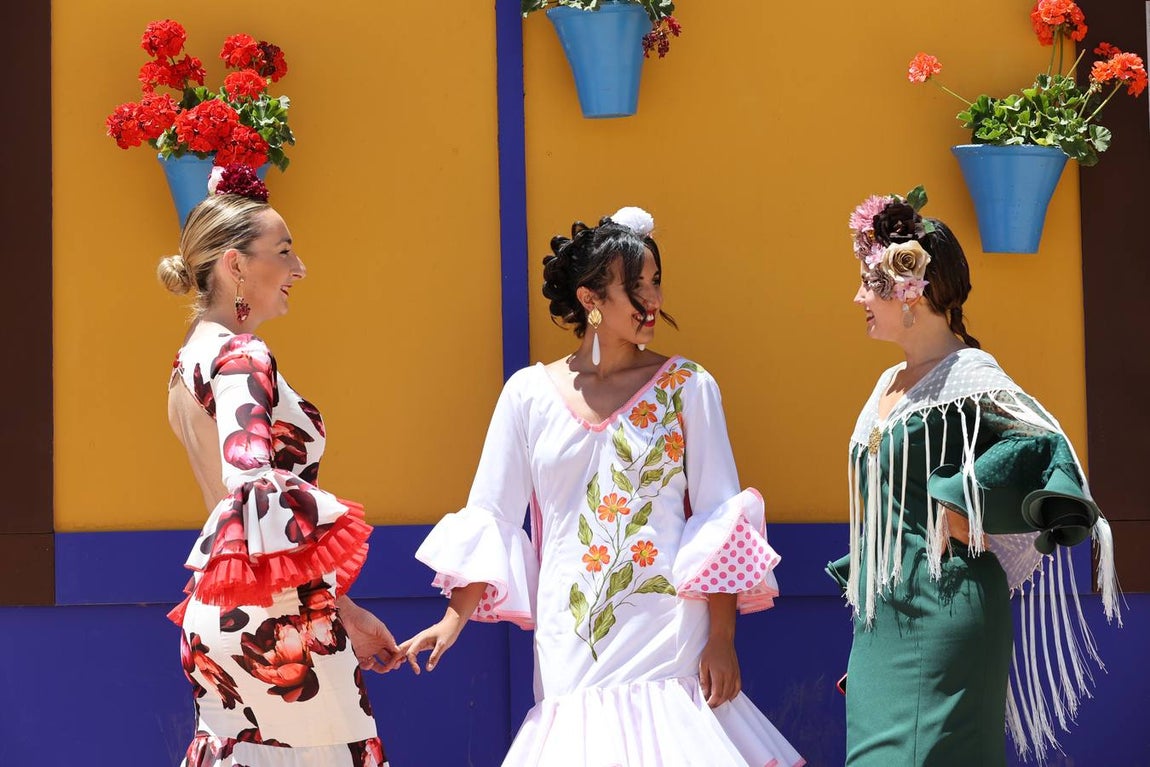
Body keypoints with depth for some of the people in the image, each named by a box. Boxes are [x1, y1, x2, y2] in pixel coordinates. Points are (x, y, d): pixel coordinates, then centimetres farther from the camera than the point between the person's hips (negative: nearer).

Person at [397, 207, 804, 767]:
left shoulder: (687, 386, 3)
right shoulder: (529, 393, 7)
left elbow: (720, 517, 2)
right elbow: (491, 518, 9)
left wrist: (722, 638, -5)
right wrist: (453, 620, 1)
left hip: (665, 631, -1)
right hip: (567, 637, 1)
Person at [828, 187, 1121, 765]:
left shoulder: (966, 378, -11)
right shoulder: (891, 383, 15)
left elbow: (1040, 444, -25)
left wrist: (960, 511, -20)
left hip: (943, 608, -9)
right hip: (883, 616, 9)